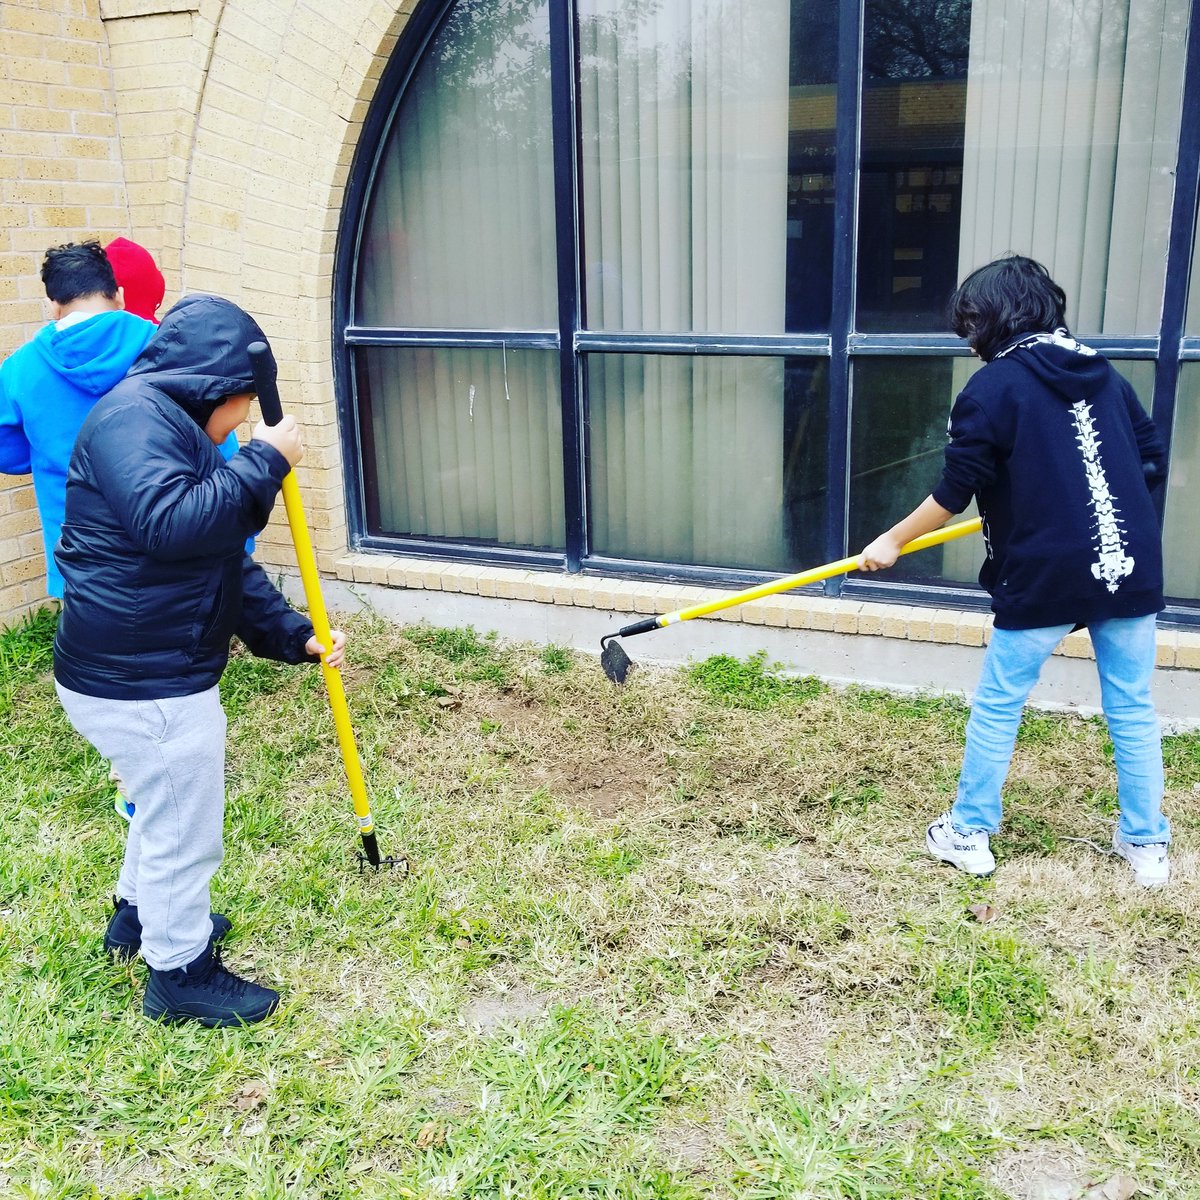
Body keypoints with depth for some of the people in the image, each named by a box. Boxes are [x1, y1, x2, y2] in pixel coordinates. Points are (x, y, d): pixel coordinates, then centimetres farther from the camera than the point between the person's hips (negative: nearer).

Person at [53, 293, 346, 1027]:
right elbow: (168, 523, -35)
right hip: (142, 684, -11)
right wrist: (264, 463, -25)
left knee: (167, 806, 30)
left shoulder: (177, 429, 14)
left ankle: (141, 913, 52)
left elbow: (230, 562, 15)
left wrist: (294, 636, 10)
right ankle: (181, 973, 26)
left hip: (154, 670, 11)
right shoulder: (134, 414, -18)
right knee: (184, 828, 7)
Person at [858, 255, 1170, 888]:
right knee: (1133, 711, 15)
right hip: (1131, 569, 5)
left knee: (997, 707, 10)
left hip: (1044, 577, -5)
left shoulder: (992, 387, -5)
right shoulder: (1103, 373, 11)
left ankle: (969, 834, 21)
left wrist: (892, 540, 5)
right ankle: (1146, 844, 26)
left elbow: (953, 493, -7)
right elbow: (1153, 463, 14)